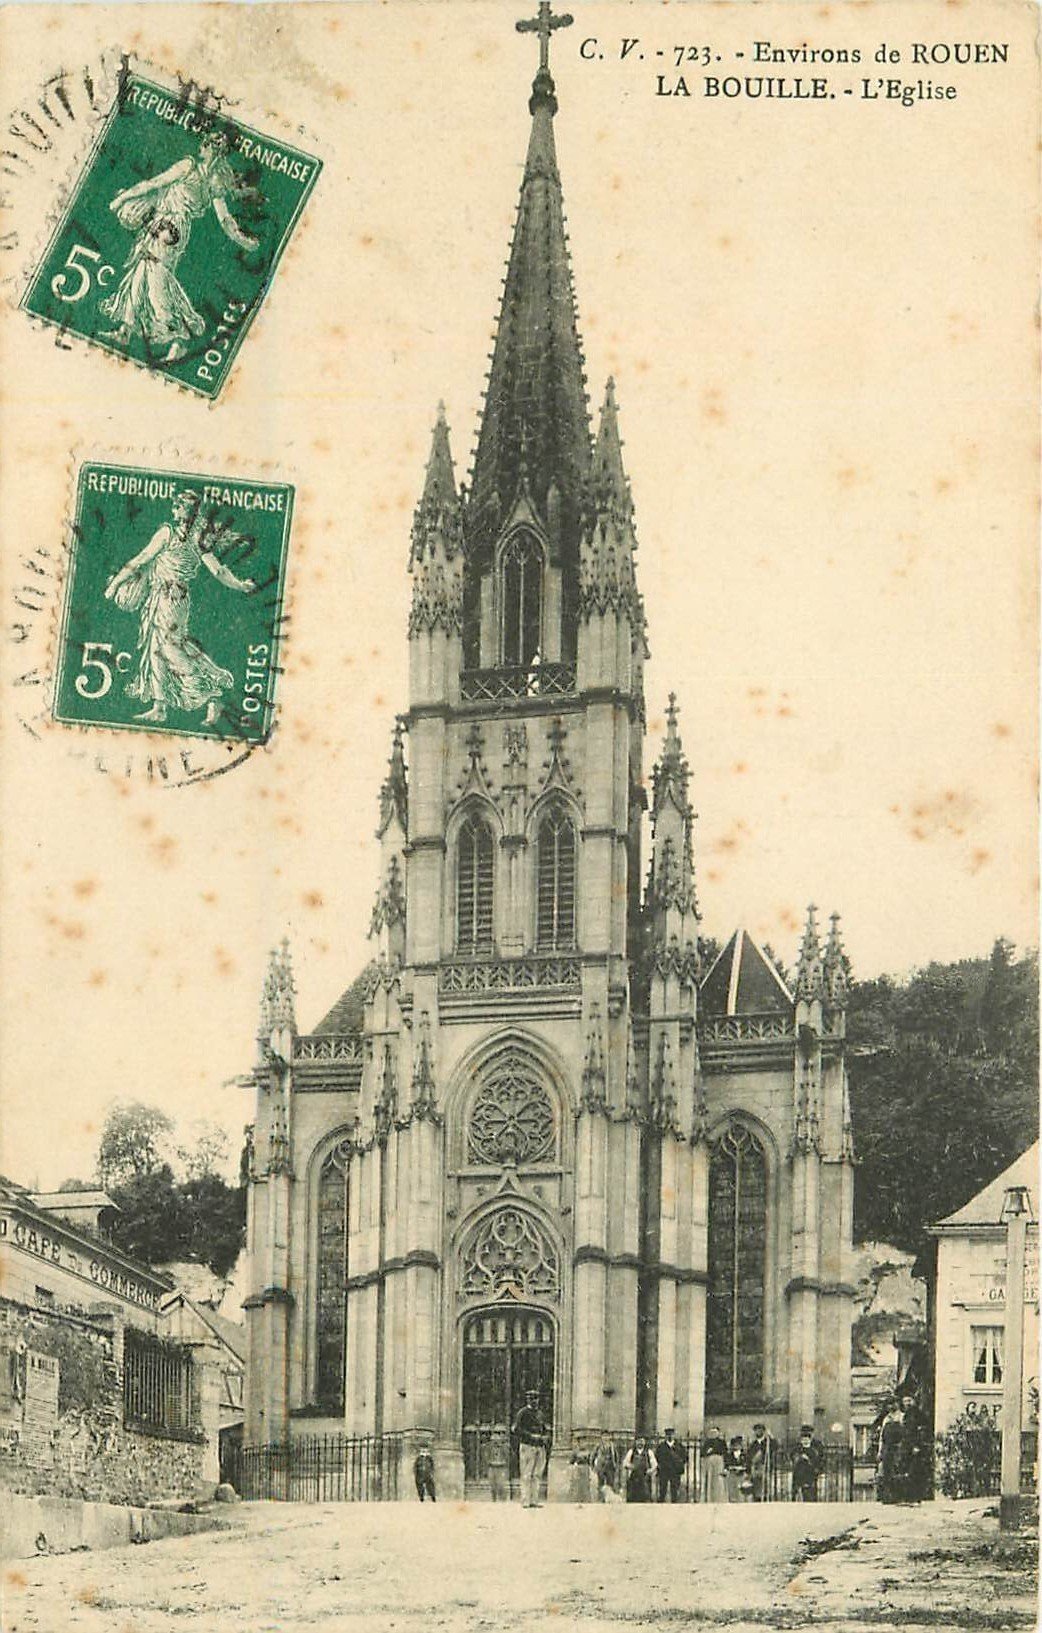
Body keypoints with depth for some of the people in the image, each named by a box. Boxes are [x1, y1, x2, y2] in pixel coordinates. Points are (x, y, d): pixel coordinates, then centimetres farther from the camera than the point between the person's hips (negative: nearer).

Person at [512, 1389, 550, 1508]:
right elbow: (516, 1429, -11)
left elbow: (544, 1431, 24)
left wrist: (546, 1438, 2)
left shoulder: (540, 1414, 18)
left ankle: (534, 1500, 7)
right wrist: (531, 1436, -18)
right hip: (527, 1447, -6)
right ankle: (525, 1501, -7)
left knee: (537, 1475, 5)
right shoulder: (522, 1413, -1)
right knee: (526, 1476, -6)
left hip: (540, 1448, 6)